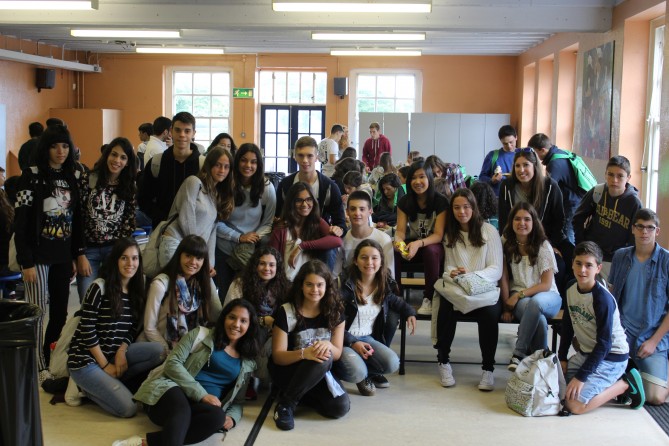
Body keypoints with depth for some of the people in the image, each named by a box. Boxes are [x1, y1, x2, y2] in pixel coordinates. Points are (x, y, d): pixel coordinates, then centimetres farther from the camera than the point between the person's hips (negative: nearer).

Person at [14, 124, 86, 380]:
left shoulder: (75, 176, 7)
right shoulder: (32, 176, -8)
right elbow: (20, 221, -10)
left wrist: (78, 255, 9)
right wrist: (26, 262, -14)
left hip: (63, 255, 5)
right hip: (38, 255, -5)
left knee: (60, 312, 9)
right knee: (37, 312, -1)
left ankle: (52, 359, 23)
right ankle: (39, 366, 10)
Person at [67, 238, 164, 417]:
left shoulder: (136, 291, 7)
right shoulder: (99, 287, -14)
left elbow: (132, 330, 7)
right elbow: (87, 330, -16)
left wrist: (122, 351, -13)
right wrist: (105, 365, -13)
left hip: (113, 354, 7)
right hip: (86, 359, -7)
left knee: (158, 350, -17)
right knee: (129, 408, -18)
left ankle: (110, 382, -5)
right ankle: (86, 386, 5)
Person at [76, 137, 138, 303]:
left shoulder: (130, 188, 5)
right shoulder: (89, 180, -4)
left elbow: (129, 222, 5)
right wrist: (81, 255, -7)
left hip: (116, 250, 2)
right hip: (88, 249, -1)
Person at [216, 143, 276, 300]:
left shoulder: (267, 188, -6)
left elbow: (269, 222, -1)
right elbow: (217, 222, -7)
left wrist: (257, 236, -19)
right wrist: (238, 237, -17)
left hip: (253, 251, 0)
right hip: (225, 249, 0)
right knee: (225, 294, 11)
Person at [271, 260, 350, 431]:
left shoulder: (335, 312, -3)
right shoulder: (285, 312, -14)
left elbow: (337, 354, -4)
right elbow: (278, 356, -14)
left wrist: (328, 345, -29)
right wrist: (304, 353, -34)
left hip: (320, 372, 4)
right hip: (287, 371, -4)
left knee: (340, 407, -24)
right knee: (322, 359, -35)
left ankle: (301, 395, 4)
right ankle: (286, 403, -18)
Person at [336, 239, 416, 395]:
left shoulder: (385, 285, 2)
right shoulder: (346, 286, -16)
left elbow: (394, 301, 26)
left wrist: (409, 312, 9)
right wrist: (353, 343, -19)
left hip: (367, 338, 5)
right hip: (345, 339, -5)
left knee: (392, 364, -22)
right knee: (356, 373, -32)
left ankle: (369, 372, 11)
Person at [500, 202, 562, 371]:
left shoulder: (543, 246, -5)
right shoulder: (506, 243, 1)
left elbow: (546, 284, -7)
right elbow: (504, 277, 0)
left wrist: (518, 295, -14)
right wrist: (507, 306, -6)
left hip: (547, 296, -1)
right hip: (519, 298, 1)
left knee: (535, 302, -39)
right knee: (538, 317, -36)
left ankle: (519, 353, -31)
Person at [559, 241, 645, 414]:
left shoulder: (603, 299, -23)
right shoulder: (571, 290, 0)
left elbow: (604, 343, -22)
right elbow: (567, 326, 13)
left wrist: (581, 376, -22)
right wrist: (562, 357, 8)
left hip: (611, 357, -8)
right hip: (585, 353, 8)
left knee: (574, 404, -19)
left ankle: (625, 384, -1)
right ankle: (609, 384, 11)